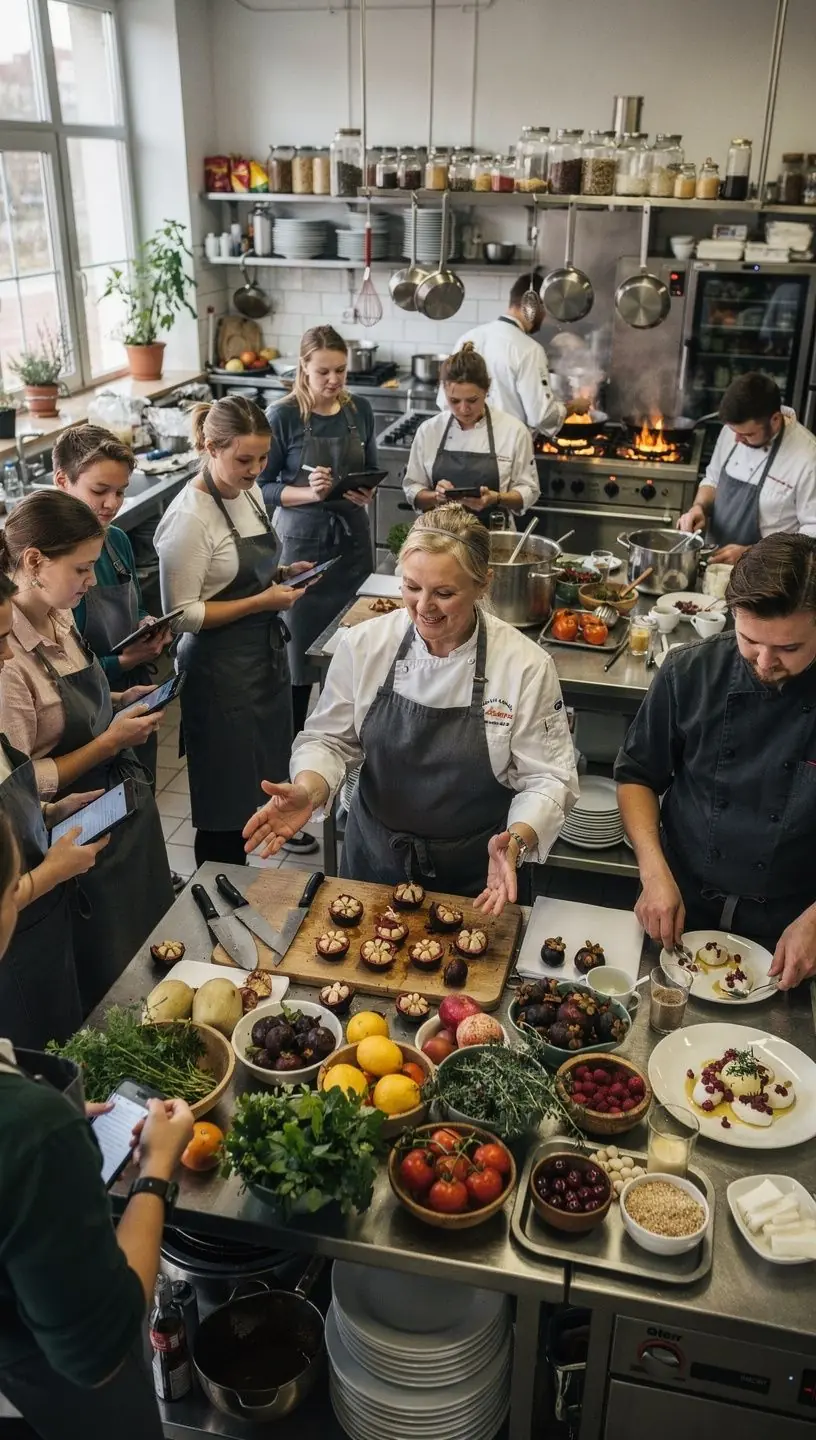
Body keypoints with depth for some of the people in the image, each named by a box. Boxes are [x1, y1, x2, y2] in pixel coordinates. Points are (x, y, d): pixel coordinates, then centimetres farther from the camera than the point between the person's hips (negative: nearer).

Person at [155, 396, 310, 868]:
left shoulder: (250, 491, 5)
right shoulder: (190, 517, -20)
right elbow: (182, 616, -19)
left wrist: (282, 575, 0)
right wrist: (260, 602, -22)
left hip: (266, 651, 9)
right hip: (221, 668, -8)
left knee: (259, 779, 18)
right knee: (225, 797, 4)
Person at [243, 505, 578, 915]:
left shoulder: (526, 666, -17)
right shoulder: (364, 644, -11)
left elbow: (547, 777, -12)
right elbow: (329, 740, -2)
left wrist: (517, 840, -31)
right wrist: (307, 791, -22)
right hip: (374, 864, 2)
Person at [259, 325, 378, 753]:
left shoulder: (359, 411, 4)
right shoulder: (283, 417, -9)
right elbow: (262, 487, -7)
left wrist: (368, 492, -8)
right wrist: (309, 493, -23)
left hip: (352, 536, 4)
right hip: (303, 539, -4)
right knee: (301, 642, 1)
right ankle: (294, 738, 17)